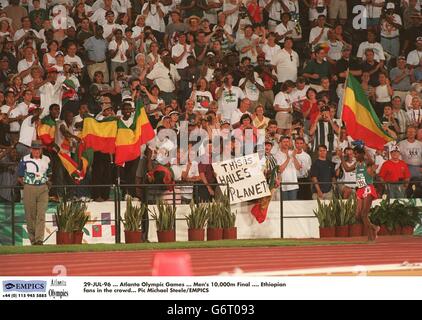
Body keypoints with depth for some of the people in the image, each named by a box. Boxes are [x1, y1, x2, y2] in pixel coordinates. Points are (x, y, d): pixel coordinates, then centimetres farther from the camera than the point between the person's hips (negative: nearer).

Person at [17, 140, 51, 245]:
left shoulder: (46, 160, 8)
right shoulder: (25, 160, -1)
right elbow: (20, 177, 6)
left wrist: (46, 183, 9)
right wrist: (28, 185, 3)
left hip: (43, 190, 1)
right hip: (29, 189, -1)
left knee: (41, 215, -9)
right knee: (30, 216, 1)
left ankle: (39, 240, -14)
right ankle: (32, 239, 11)